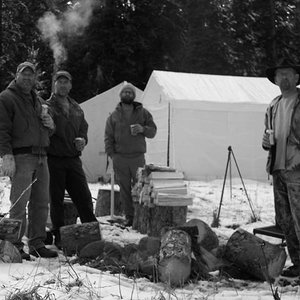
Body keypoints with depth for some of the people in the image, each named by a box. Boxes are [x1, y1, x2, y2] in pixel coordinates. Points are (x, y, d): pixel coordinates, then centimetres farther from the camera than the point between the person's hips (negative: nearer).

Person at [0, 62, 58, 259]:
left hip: (41, 157, 7)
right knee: (19, 203, -9)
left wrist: (50, 125, 7)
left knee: (41, 203, 8)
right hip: (21, 157, -7)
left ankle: (37, 244, 16)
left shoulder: (39, 101, 23)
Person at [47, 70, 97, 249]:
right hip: (54, 160, -4)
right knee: (56, 199, 3)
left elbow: (84, 129, 21)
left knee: (84, 197, 3)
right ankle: (59, 237, 11)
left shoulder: (76, 109, 16)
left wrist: (82, 140, 1)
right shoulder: (47, 107, 0)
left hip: (73, 159, 4)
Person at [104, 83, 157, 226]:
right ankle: (129, 217, 9)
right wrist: (112, 154, -3)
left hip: (138, 157, -1)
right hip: (120, 158, 1)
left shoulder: (143, 113, 9)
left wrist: (143, 129, -11)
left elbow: (153, 131, 11)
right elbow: (108, 137, 9)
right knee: (124, 189, 2)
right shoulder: (114, 116, 9)